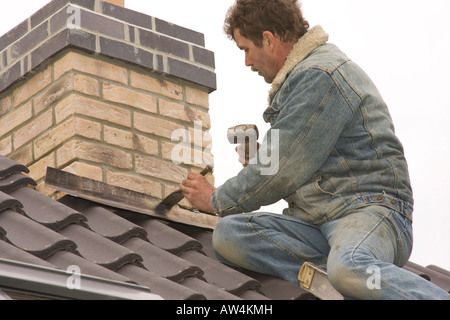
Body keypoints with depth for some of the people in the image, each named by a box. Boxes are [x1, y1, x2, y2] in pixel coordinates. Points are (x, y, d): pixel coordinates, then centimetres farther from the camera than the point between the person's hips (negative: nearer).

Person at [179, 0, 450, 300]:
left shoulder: (319, 77, -9)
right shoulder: (302, 75, 24)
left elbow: (282, 170, -11)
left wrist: (217, 200, 3)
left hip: (368, 207, -10)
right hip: (315, 219, 10)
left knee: (349, 270, -42)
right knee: (228, 233, -17)